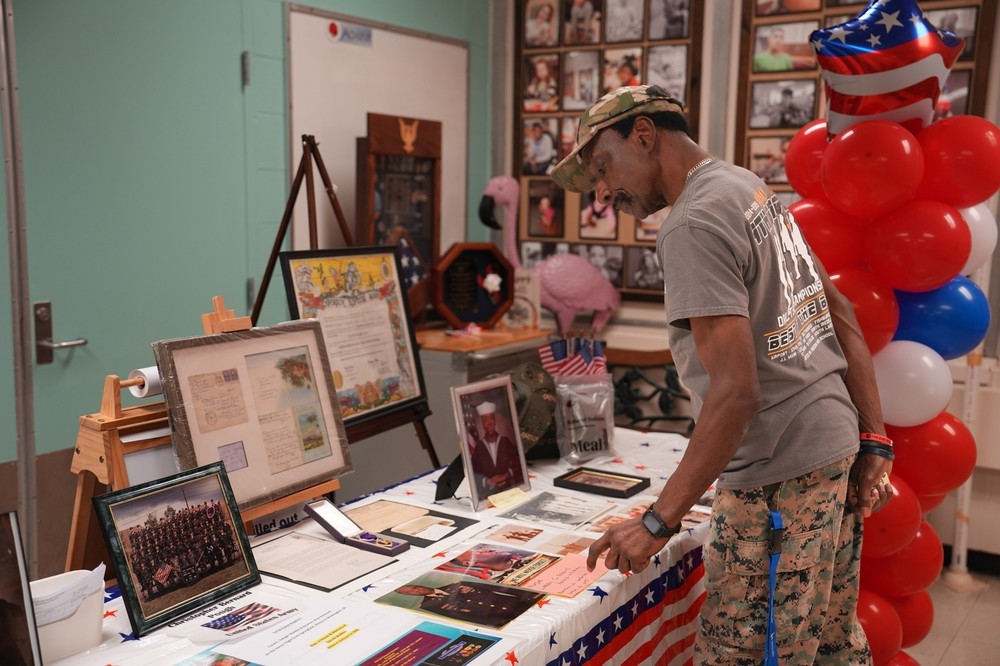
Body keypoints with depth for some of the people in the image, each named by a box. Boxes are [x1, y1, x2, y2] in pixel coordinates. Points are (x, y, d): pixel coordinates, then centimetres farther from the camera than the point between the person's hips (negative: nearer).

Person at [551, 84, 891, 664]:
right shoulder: (755, 188, 12)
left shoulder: (693, 226, -16)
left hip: (777, 473, -10)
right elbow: (842, 315, 12)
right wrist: (875, 442, 13)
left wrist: (658, 523, -18)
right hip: (837, 445, 10)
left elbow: (735, 392, -23)